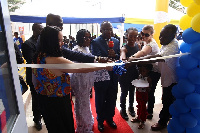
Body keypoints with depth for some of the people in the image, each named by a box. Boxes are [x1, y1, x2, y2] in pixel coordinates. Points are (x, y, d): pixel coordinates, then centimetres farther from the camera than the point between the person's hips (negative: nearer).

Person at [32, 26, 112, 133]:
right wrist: (104, 66, -16)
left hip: (43, 99, 8)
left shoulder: (39, 56, -4)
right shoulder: (57, 60, -30)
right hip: (57, 102, -8)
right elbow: (82, 69, -26)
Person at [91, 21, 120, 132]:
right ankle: (100, 120, 36)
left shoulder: (116, 41, 5)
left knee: (112, 99, 18)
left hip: (113, 76, 5)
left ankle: (110, 118, 42)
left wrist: (114, 55, -18)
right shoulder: (95, 42, -10)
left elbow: (119, 57, 3)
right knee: (100, 100, 14)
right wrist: (109, 56, -28)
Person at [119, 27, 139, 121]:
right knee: (124, 92, 10)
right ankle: (123, 109, 32)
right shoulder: (124, 48, -20)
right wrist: (123, 59, -64)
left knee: (132, 91, 22)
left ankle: (131, 107, 45)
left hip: (134, 73, 6)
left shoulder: (137, 46, -1)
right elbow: (122, 57, -41)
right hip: (125, 74, -6)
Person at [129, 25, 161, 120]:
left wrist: (133, 57, -63)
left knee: (150, 91, 1)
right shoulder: (146, 42, 6)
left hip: (154, 71, -9)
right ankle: (149, 107, 39)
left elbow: (143, 53, -48)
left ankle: (149, 113, 19)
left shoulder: (152, 44, -26)